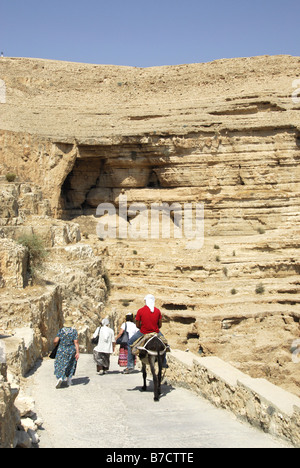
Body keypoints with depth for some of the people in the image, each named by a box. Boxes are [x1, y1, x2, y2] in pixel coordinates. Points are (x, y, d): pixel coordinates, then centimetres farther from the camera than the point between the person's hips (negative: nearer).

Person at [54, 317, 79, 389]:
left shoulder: (61, 331, -5)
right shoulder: (74, 331, -6)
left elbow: (55, 341, -10)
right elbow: (76, 343, -14)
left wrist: (55, 344, 12)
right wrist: (77, 352, -15)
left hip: (61, 351, 0)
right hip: (71, 352, 0)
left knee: (60, 365, 7)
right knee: (71, 364, 21)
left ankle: (60, 378, -18)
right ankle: (69, 380, 22)